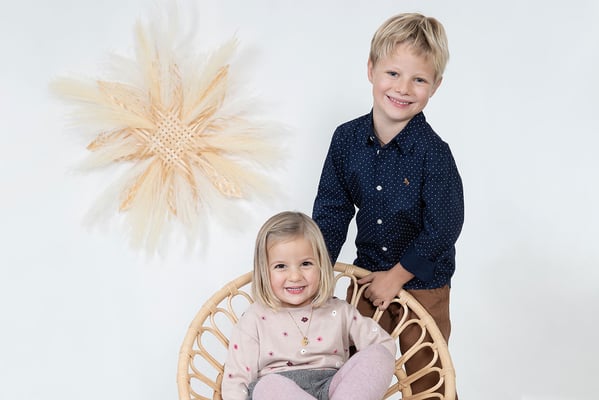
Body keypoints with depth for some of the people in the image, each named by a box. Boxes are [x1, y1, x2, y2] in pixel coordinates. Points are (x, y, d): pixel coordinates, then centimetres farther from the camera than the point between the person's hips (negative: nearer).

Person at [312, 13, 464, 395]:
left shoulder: (433, 152, -21)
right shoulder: (347, 139, -9)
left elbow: (443, 227, -19)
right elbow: (333, 207, -1)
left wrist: (397, 276, -14)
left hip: (422, 284, -4)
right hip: (367, 276, 4)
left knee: (425, 379, 15)